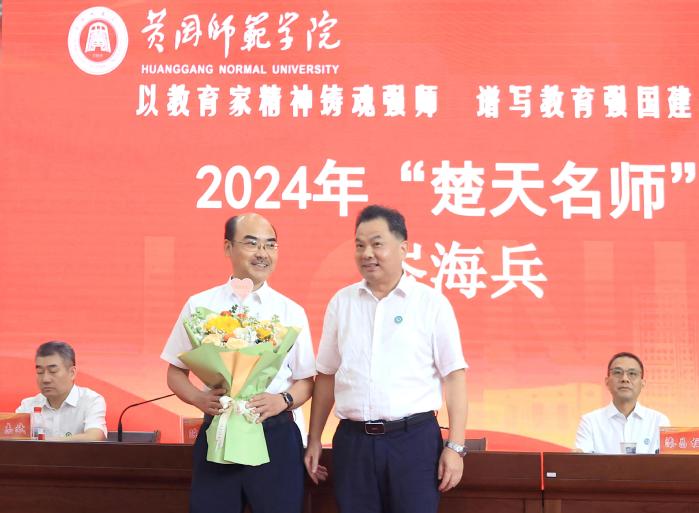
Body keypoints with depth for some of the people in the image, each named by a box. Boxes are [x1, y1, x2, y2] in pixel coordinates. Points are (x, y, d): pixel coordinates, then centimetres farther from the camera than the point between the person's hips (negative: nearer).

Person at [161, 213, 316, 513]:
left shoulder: (291, 311, 4)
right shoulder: (199, 306, 4)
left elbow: (306, 381, 7)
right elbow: (176, 372, 9)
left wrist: (283, 400, -14)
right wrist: (200, 398, -10)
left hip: (276, 435, 0)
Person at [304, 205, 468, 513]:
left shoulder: (432, 302, -2)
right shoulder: (341, 302, 8)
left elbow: (454, 375, -3)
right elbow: (326, 375, 13)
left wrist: (455, 446, -7)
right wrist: (314, 439, 12)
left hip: (414, 438, -3)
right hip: (352, 441, 3)